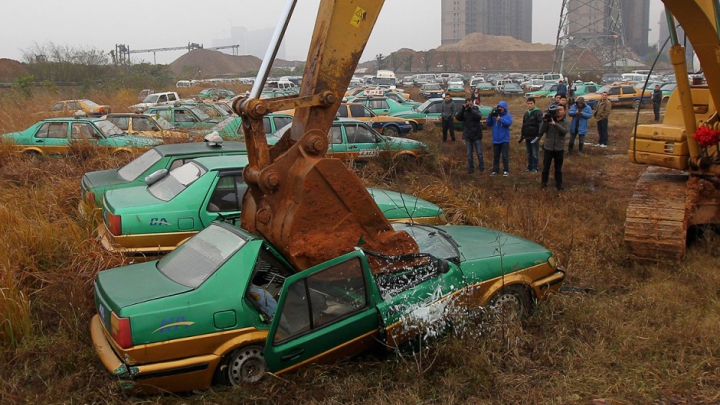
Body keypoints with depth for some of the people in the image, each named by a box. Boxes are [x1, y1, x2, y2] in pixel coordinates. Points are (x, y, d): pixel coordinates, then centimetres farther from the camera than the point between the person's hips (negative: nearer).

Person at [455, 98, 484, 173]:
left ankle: (481, 168, 15)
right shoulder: (464, 112, 1)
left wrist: (471, 110, -34)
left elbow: (479, 116, -24)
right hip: (468, 136, 2)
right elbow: (457, 117, -15)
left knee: (479, 153, 4)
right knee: (469, 154, 8)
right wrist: (462, 109, -28)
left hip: (477, 136, -2)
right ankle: (470, 168, 17)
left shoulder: (476, 110, -3)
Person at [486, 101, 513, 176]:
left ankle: (506, 171, 3)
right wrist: (490, 116, -12)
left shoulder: (508, 116, -2)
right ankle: (495, 170, 19)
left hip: (504, 140, -3)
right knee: (496, 156, 11)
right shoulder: (494, 115, 6)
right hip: (495, 140, 3)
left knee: (505, 156, -3)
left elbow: (508, 123, -21)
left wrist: (500, 118, -28)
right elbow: (488, 124, 2)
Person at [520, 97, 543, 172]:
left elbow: (540, 124, -15)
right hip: (527, 137, 6)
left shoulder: (538, 112, -8)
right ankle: (529, 167, 20)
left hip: (534, 137, -6)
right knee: (529, 153, 12)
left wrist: (539, 135, -22)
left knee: (535, 153, -1)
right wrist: (522, 136, 18)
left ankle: (534, 168, 5)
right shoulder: (526, 113, 14)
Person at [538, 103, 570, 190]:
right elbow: (541, 131, -10)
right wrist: (545, 122, -23)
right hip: (548, 148, 0)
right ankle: (543, 183, 20)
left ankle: (558, 184, 20)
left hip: (559, 149, 1)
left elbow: (564, 131, -20)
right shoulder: (549, 119, -3)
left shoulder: (565, 122, 0)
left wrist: (555, 124, -30)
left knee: (558, 168, 11)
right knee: (546, 167, 8)